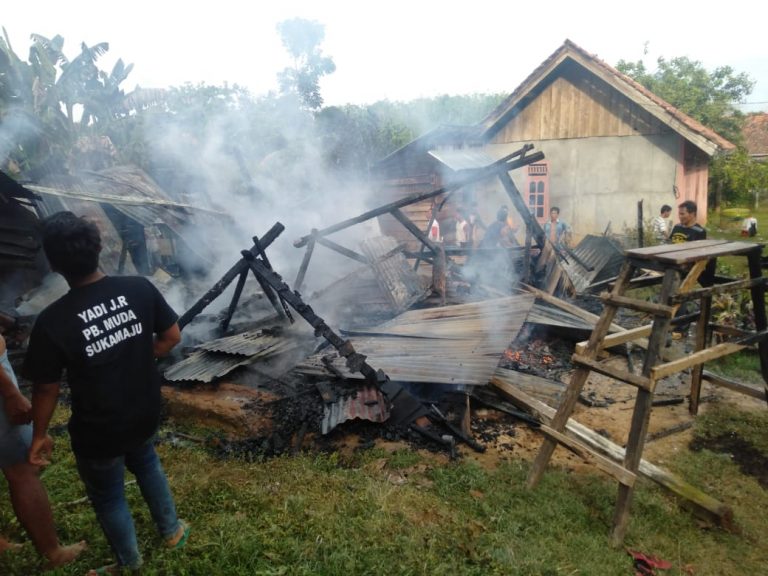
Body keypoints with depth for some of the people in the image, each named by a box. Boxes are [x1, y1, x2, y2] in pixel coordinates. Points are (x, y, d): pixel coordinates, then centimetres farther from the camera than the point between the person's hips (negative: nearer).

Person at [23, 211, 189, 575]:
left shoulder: (53, 322, -25)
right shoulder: (140, 288, -16)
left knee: (107, 496, 23)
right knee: (145, 462, 34)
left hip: (97, 433, -4)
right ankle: (172, 530, 50)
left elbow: (46, 388, -13)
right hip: (146, 414, 4)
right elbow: (172, 336, -4)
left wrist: (40, 435, 4)